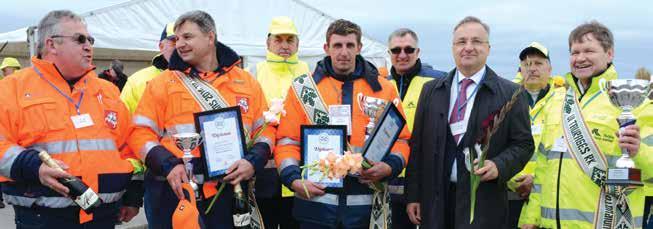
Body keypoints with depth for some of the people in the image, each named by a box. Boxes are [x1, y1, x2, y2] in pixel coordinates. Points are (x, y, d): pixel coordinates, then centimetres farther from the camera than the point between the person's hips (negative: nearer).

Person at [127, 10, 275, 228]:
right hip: (173, 190, -1)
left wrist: (253, 161, -8)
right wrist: (167, 165, -16)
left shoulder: (246, 81, 9)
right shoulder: (162, 83, 4)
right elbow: (141, 132, 0)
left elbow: (265, 128, 11)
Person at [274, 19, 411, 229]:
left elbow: (400, 138, 9)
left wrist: (390, 166, -10)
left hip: (365, 204, 1)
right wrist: (293, 178, -11)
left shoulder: (383, 88, 7)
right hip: (316, 201, -1)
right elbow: (287, 140, 3)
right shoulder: (303, 87, 4)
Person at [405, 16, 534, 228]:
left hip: (483, 204, -2)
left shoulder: (510, 93, 1)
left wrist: (499, 166, -17)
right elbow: (417, 144, 9)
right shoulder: (431, 90, 10)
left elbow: (523, 144, 2)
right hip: (435, 201, 3)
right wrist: (413, 195, 5)